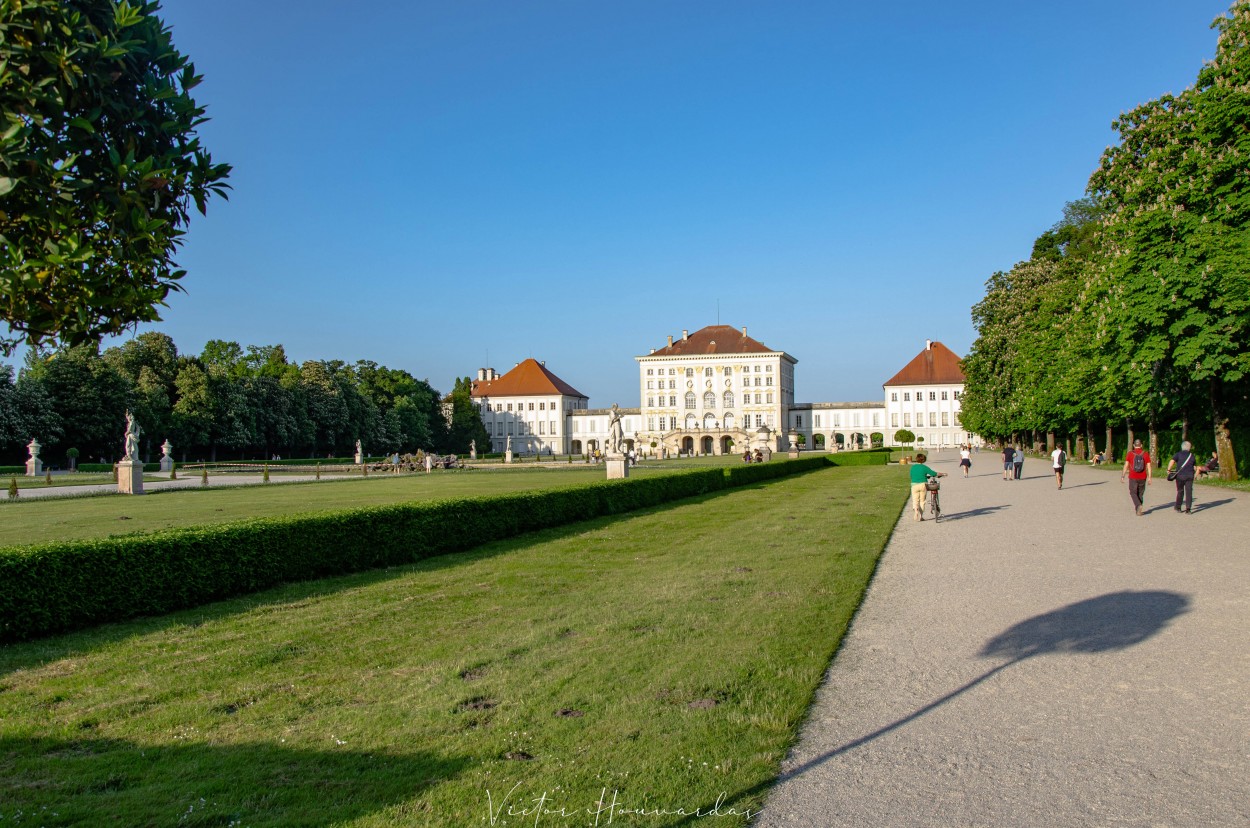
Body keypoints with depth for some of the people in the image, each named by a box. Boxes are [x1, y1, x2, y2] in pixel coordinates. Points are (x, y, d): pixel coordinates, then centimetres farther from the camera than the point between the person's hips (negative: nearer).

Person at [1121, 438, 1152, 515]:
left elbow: (1126, 466, -6)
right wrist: (1149, 478, 1)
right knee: (1140, 494, 14)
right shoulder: (1146, 454, 0)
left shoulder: (1130, 454, -4)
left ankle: (1138, 505, -17)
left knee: (1133, 493, 7)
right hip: (1142, 477, 2)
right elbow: (1148, 467, -2)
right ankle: (1137, 509, 18)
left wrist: (1122, 476, 0)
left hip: (1133, 477, -2)